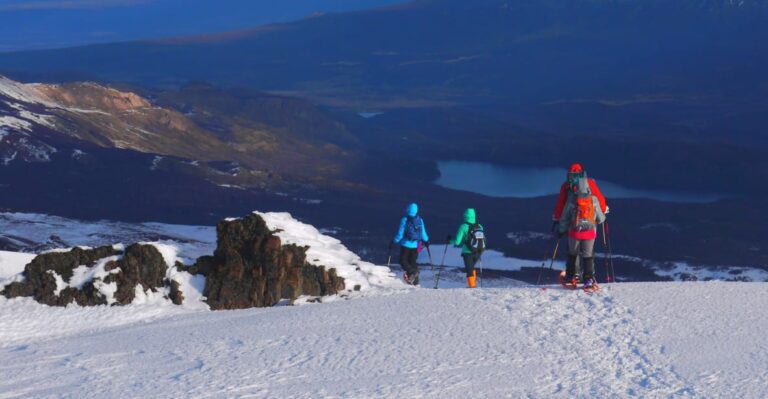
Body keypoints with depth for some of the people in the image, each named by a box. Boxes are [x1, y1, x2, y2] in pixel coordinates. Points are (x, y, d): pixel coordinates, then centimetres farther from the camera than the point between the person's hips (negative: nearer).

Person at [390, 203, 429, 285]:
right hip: (416, 245, 4)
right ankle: (415, 281, 10)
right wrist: (426, 241, 27)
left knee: (403, 261, 6)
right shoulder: (420, 220, 0)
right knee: (412, 262, 15)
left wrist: (393, 242, 1)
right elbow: (423, 233, 8)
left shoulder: (404, 220, -11)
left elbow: (400, 234, -11)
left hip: (406, 244, -4)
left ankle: (411, 272, -21)